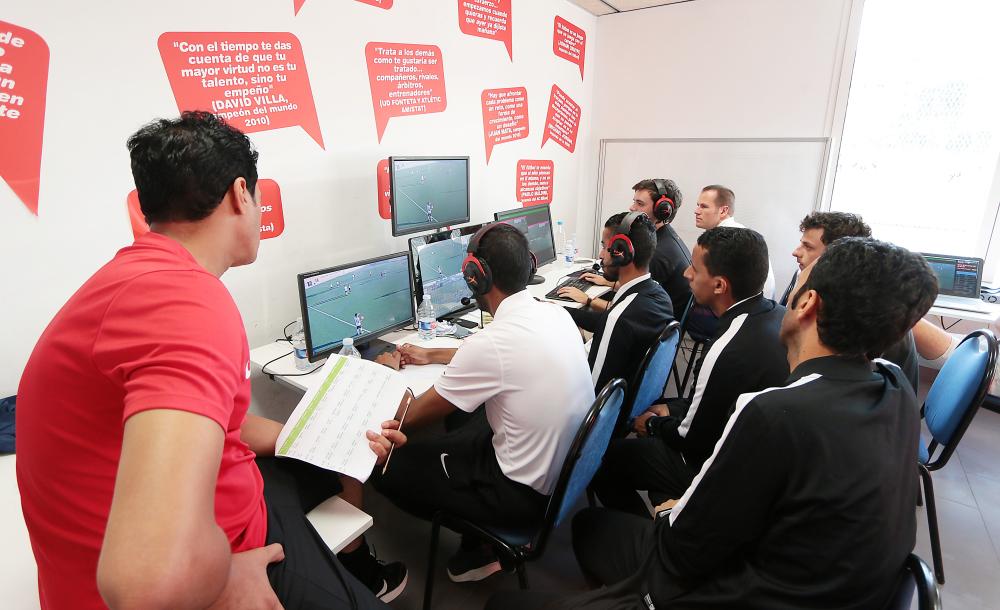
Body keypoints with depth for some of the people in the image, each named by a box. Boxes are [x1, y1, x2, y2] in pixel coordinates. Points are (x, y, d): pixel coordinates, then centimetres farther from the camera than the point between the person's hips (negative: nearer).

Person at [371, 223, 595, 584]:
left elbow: (411, 417, -13)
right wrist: (431, 355, 22)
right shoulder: (555, 313, -4)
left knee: (388, 465, 2)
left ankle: (480, 546, 18)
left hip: (530, 492, -8)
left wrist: (391, 371, 6)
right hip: (573, 468, 8)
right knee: (460, 414, 25)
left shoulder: (491, 341, -28)